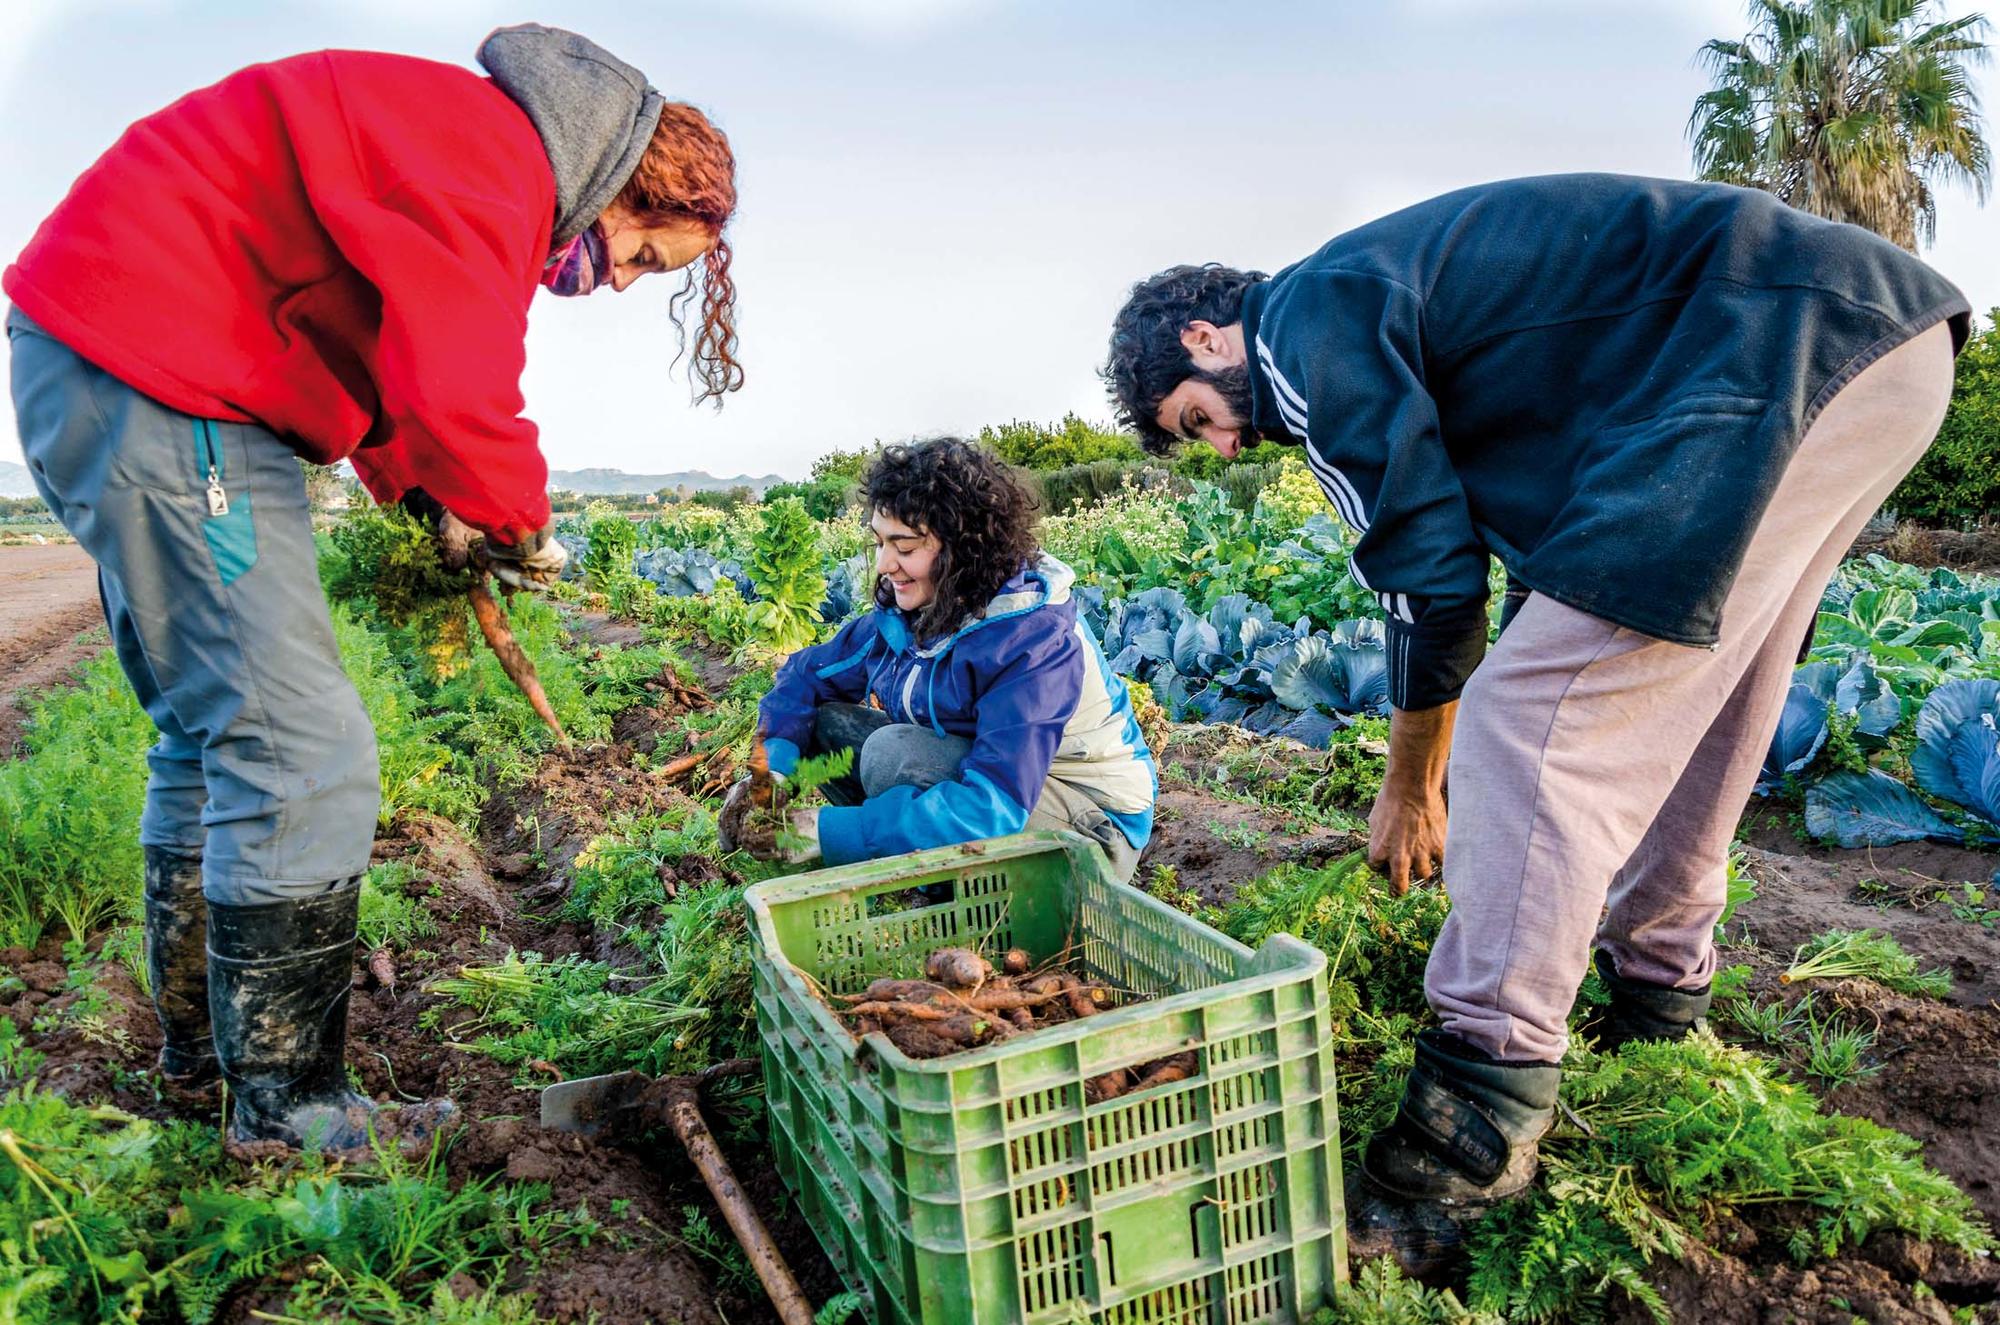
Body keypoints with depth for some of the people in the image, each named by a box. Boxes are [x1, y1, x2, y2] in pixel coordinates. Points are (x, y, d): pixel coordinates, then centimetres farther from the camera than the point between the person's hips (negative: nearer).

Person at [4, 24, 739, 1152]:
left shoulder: (488, 169, 16)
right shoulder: (491, 155, -18)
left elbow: (392, 355, 21)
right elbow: (456, 396, -27)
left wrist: (431, 507, 9)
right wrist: (521, 527, -8)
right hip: (149, 378, -11)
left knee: (216, 730, 17)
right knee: (302, 753, -11)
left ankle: (203, 1045, 32)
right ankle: (287, 1109, 2)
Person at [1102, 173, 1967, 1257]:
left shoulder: (1306, 320, -7)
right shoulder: (1378, 302, 23)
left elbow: (1430, 577, -9)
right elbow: (1457, 543, 25)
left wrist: (1410, 785, 5)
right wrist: (1431, 776, 28)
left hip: (1789, 350, -11)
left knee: (1528, 726, -15)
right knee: (1679, 702, 21)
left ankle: (1480, 1115, -10)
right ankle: (1658, 985, 36)